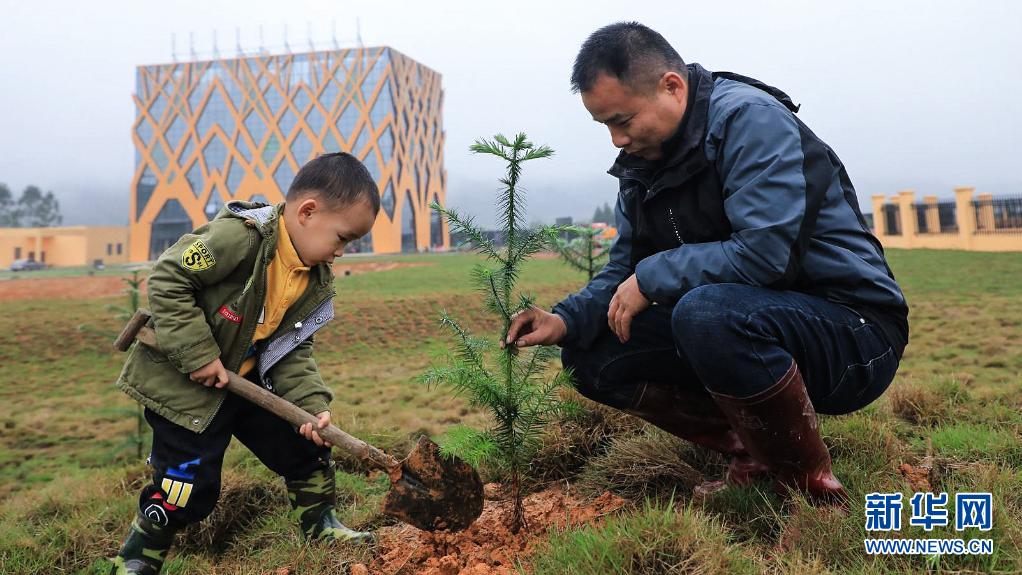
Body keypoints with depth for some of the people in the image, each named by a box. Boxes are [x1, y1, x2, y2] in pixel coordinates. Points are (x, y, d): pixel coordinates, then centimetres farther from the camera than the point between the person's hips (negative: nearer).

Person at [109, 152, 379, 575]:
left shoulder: (317, 280, -1)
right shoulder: (241, 235, -26)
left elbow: (293, 350, 2)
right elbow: (166, 279, -25)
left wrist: (312, 404, -13)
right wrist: (199, 355, -26)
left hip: (245, 379, 8)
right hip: (181, 382, -7)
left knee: (306, 446, 9)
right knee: (190, 489, -4)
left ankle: (323, 530, 31)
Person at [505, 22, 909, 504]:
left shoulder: (750, 118, -17)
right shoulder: (642, 163, 6)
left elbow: (764, 252, -29)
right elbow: (625, 270, 10)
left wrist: (653, 276, -18)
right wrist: (567, 319, -8)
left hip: (851, 332, -8)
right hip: (749, 322, 8)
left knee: (708, 311, -38)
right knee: (591, 354, -2)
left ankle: (810, 488, -14)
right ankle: (753, 454, 4)